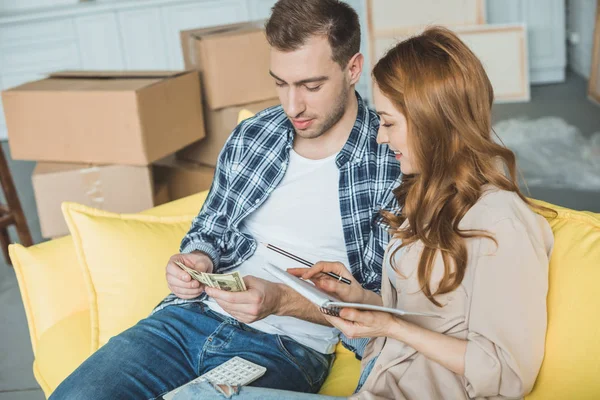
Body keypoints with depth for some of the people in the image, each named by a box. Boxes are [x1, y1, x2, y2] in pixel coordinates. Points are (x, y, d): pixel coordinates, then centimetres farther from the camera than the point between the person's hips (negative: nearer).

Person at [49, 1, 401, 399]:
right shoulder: (249, 137, 9)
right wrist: (196, 261, -2)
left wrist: (282, 300, -19)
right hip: (189, 317, 5)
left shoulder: (393, 164, -7)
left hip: (287, 345, -4)